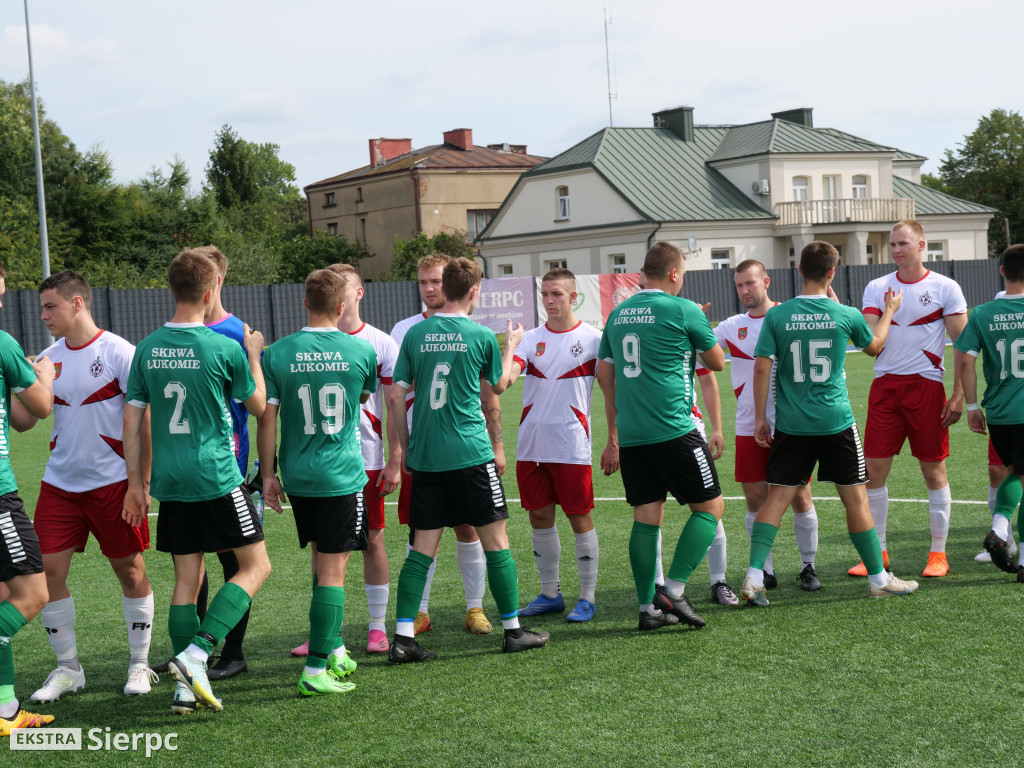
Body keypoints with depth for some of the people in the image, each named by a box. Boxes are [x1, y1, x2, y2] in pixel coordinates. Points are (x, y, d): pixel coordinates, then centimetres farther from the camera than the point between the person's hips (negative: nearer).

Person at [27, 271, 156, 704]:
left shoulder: (118, 352, -9)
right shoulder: (48, 359, 7)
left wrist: (142, 481, -11)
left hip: (114, 482, -5)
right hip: (60, 484, 5)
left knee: (129, 569, 4)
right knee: (46, 570, -1)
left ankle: (140, 664, 19)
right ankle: (67, 669, 13)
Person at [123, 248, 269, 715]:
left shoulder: (147, 348, 4)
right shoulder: (225, 349, -10)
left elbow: (132, 419, 7)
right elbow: (257, 405, 4)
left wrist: (135, 484, 14)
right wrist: (255, 355, 19)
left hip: (169, 482, 5)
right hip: (217, 478, -5)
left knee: (186, 578, 12)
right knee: (255, 565, 5)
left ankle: (185, 685, 9)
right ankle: (195, 654, -10)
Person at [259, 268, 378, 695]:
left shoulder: (277, 354, -4)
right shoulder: (362, 350, -5)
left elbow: (266, 419, -2)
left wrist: (268, 473, 7)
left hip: (298, 478, 3)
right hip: (343, 476, -3)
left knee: (323, 563, 19)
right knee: (332, 571, -1)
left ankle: (334, 650, 28)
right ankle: (316, 668, -4)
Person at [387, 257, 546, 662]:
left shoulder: (415, 334, 3)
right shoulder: (481, 336, -4)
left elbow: (396, 395, 3)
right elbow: (499, 385, 13)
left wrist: (404, 444, 14)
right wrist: (512, 344, 29)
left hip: (425, 456, 4)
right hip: (470, 453, -3)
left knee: (423, 547, 6)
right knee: (495, 540, 7)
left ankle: (403, 637, 1)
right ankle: (513, 629, 14)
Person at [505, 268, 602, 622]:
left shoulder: (592, 338, -1)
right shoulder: (531, 338, 7)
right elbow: (507, 376, -7)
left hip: (572, 446, -4)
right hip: (531, 444, 4)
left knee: (580, 518, 0)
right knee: (539, 517, 10)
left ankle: (587, 597, 10)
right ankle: (549, 594, 22)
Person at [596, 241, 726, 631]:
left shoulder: (617, 314, 13)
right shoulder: (683, 310, -5)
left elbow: (604, 374, 17)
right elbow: (717, 363, 7)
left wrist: (614, 436, 25)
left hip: (630, 435, 6)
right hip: (674, 431, -6)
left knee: (646, 516, 9)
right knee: (710, 505, 5)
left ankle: (648, 607, 8)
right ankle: (673, 590, -4)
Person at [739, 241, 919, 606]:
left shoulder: (777, 316, -4)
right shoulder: (846, 315, -3)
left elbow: (761, 367, -5)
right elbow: (874, 346, 17)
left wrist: (760, 418, 4)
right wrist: (889, 312, 35)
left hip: (791, 425, 1)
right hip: (837, 424, -1)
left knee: (776, 497, 5)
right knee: (855, 498, 9)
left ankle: (754, 576, -7)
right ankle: (879, 579, 19)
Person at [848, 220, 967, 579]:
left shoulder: (945, 288, 0)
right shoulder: (877, 288, 8)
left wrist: (958, 395, -7)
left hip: (927, 386, -3)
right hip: (885, 386, 3)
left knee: (934, 471, 3)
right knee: (873, 471, 0)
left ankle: (938, 553, 13)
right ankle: (877, 553, 11)